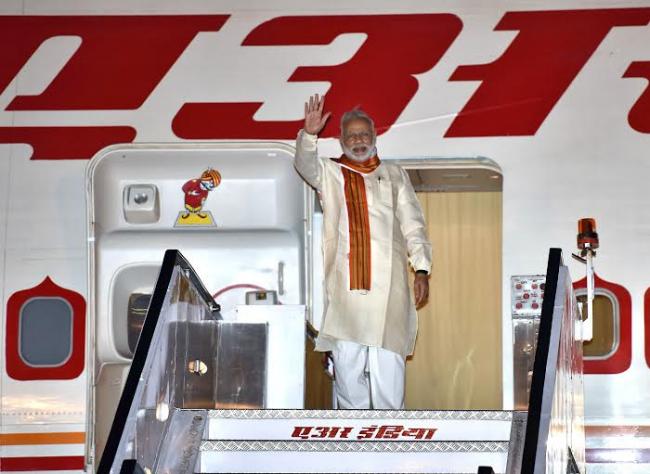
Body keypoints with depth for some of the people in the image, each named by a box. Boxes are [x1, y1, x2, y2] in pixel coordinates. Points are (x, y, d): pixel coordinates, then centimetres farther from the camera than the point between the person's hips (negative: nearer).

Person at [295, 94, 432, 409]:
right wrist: (309, 134, -26)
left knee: (387, 363, -5)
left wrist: (422, 269, 2)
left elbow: (413, 225, 13)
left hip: (388, 284, 0)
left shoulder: (393, 175, 18)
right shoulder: (330, 173, 15)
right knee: (347, 359, -1)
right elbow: (305, 164, -7)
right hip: (344, 285, 0)